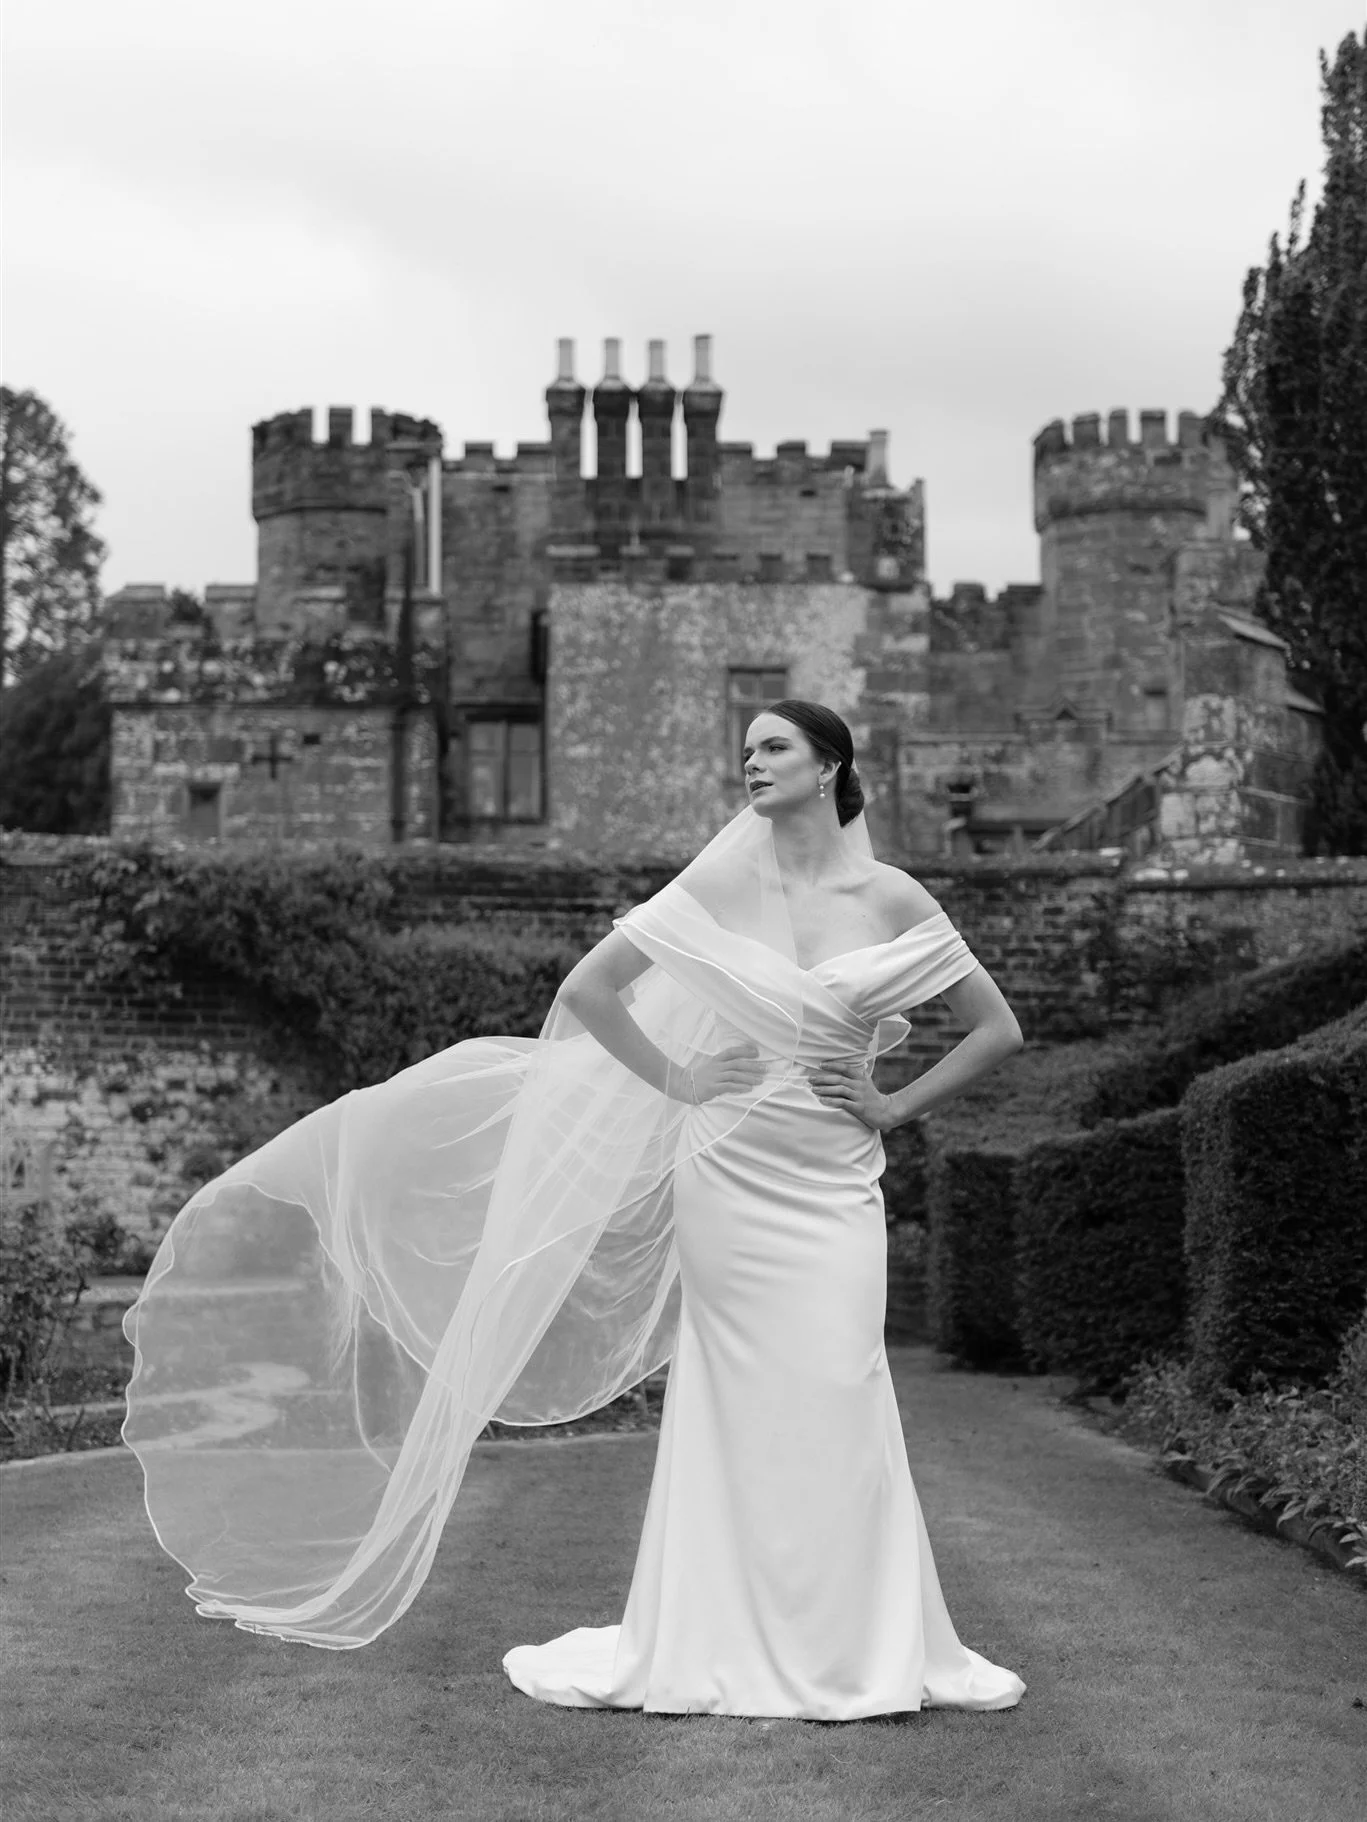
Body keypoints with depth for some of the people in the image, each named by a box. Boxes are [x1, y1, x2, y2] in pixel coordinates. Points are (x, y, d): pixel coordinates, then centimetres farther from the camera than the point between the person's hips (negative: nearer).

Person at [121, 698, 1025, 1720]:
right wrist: (673, 1080, -4)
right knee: (740, 1415, 4)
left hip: (837, 1190, 0)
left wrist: (896, 1109, 1)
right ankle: (724, 1642, 13)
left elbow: (998, 1029, 7)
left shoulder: (894, 902, 0)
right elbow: (588, 989, 1)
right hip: (730, 1178, 0)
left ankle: (850, 1646, 12)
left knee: (836, 1413, -1)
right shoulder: (718, 887, 0)